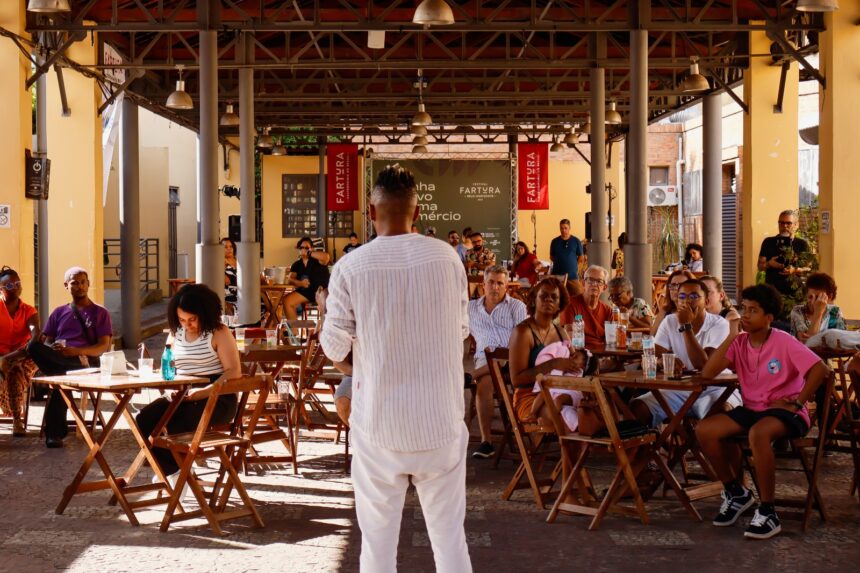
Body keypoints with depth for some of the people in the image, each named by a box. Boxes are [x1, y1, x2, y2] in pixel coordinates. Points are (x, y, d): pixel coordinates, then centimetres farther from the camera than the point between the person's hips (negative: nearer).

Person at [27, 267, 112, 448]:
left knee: (60, 377, -40)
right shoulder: (59, 312, 25)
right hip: (56, 357, 3)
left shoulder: (100, 313, 15)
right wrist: (55, 350, -9)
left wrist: (76, 351, -15)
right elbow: (46, 343, 18)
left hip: (84, 362, -3)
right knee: (33, 345, -33)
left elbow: (104, 347, 3)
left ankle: (54, 431, -32)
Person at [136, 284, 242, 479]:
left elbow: (234, 372, -11)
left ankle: (172, 470, -5)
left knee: (171, 425, -30)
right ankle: (171, 469, -8)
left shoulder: (219, 333, -3)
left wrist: (201, 393, -22)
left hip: (216, 399, -6)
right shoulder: (175, 334, 14)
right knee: (145, 419, -19)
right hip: (182, 397, 6)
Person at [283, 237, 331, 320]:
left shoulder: (317, 259, 0)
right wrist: (300, 283, -21)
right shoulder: (297, 265, 14)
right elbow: (290, 279, 1)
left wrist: (309, 253, -17)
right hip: (305, 291, 5)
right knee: (287, 301, -15)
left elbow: (326, 257, -24)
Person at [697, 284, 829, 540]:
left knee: (758, 433, -39)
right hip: (752, 409, 6)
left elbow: (820, 370, -21)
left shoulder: (784, 342, -12)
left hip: (784, 411, -6)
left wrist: (797, 403, -19)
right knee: (704, 430, -14)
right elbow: (707, 373, -10)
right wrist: (731, 336, -12)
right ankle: (736, 492, 7)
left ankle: (767, 513, -24)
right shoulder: (739, 343, 2)